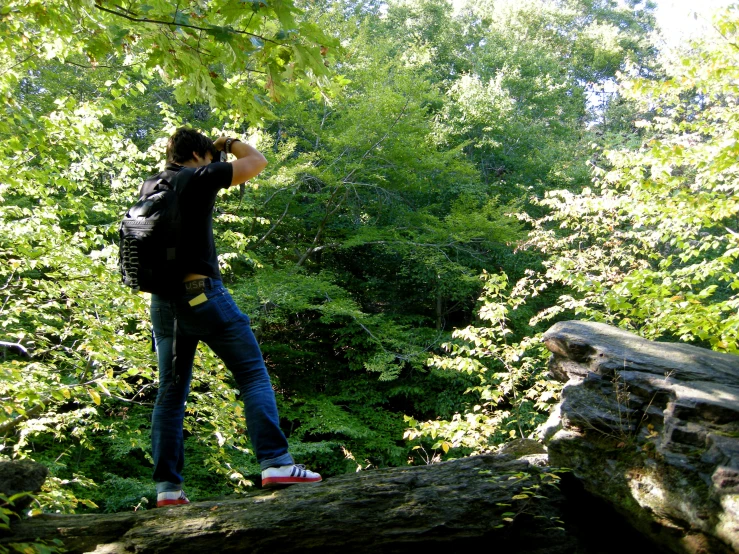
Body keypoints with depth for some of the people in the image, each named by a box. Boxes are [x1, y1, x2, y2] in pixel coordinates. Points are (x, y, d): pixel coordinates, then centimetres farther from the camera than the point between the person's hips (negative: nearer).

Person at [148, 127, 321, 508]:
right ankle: (275, 464, -12)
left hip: (162, 301, 7)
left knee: (171, 393, 8)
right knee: (254, 376, -4)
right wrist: (230, 143, 21)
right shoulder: (198, 178, -4)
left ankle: (167, 487, 6)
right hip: (202, 292, -7)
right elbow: (257, 161, 2)